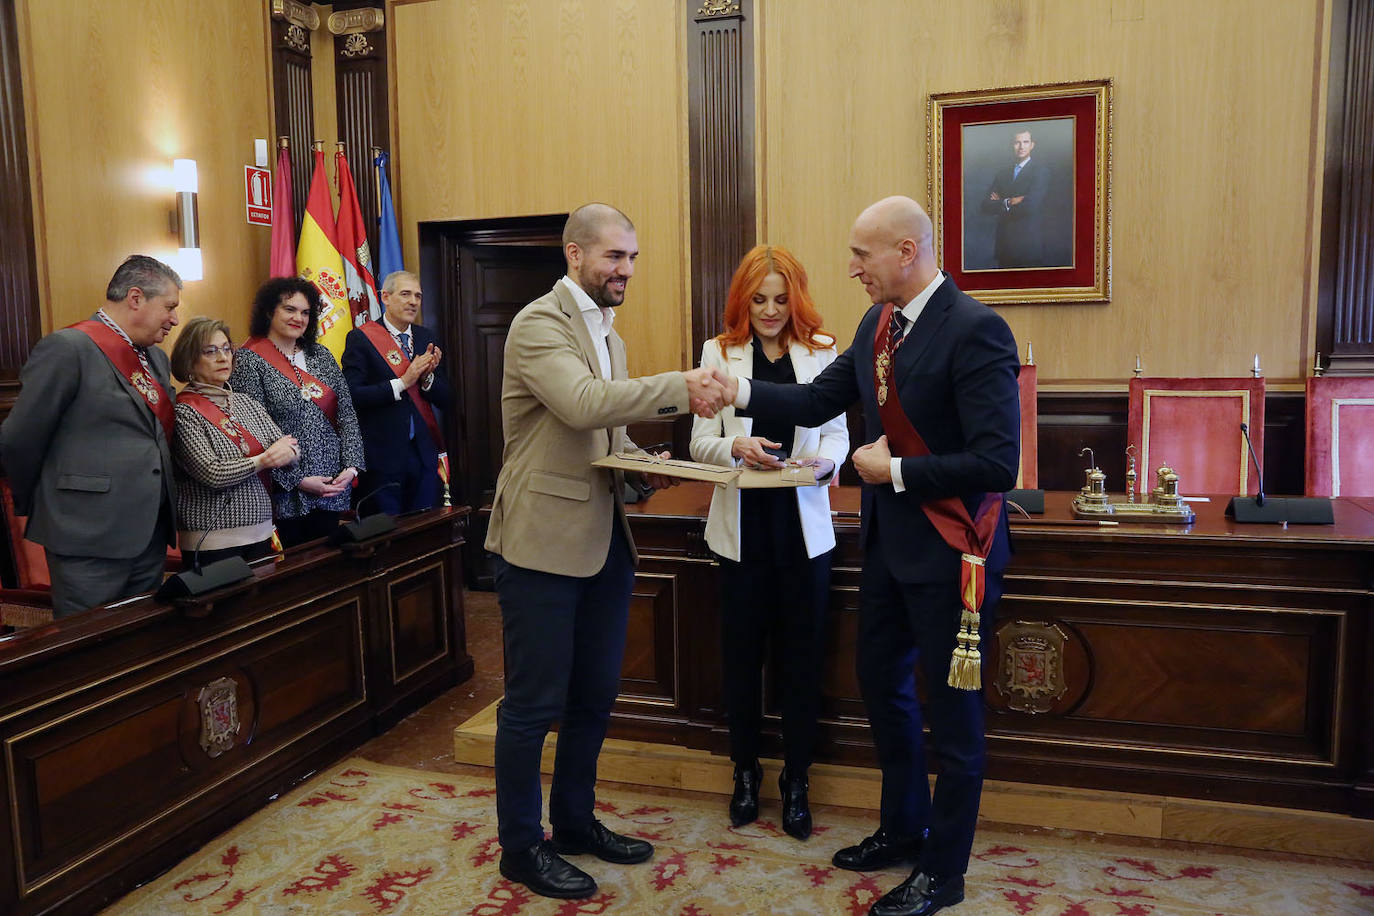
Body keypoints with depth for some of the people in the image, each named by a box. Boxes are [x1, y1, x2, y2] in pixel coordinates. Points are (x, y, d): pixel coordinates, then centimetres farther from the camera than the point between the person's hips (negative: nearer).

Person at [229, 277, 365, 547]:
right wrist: (298, 480, -15)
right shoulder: (248, 360, -6)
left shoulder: (320, 354, 11)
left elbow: (346, 414, 9)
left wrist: (351, 466, -4)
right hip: (285, 493, -5)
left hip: (332, 487, 5)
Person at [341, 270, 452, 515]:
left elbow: (444, 400, 10)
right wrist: (402, 382, -17)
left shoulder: (426, 338, 12)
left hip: (425, 454, 5)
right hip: (383, 456, -4)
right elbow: (352, 395, -14)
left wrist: (426, 376, -9)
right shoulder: (360, 338, -3)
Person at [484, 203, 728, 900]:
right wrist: (680, 386, -30)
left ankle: (575, 822, 35)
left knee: (595, 695, 17)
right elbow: (583, 403, -29)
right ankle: (521, 846, 21)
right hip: (544, 540, -9)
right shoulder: (538, 323, -11)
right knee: (534, 703, 3)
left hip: (605, 540, 9)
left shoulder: (606, 331, 17)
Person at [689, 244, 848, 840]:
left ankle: (795, 782, 23)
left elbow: (838, 433, 4)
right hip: (742, 523, 0)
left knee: (802, 656, 6)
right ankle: (745, 774, 29)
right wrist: (735, 446, -22)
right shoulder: (719, 353, 4)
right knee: (741, 652, 9)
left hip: (804, 523, 0)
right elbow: (700, 443, 0)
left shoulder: (822, 351, 5)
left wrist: (824, 460, -19)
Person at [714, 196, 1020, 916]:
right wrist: (741, 392, -7)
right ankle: (903, 829, 42)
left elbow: (997, 463, -25)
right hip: (890, 540, 9)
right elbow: (818, 402, 7)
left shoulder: (973, 330, -20)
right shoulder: (877, 325, 6)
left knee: (951, 709, 7)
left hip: (950, 550, -8)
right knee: (879, 681, 20)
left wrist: (896, 470, -18)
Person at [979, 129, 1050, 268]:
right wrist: (1008, 203, -12)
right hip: (1004, 246, 5)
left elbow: (1030, 205, -16)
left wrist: (1001, 205, -4)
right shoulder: (1002, 174, 14)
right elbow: (986, 205, 3)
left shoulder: (1040, 171, -3)